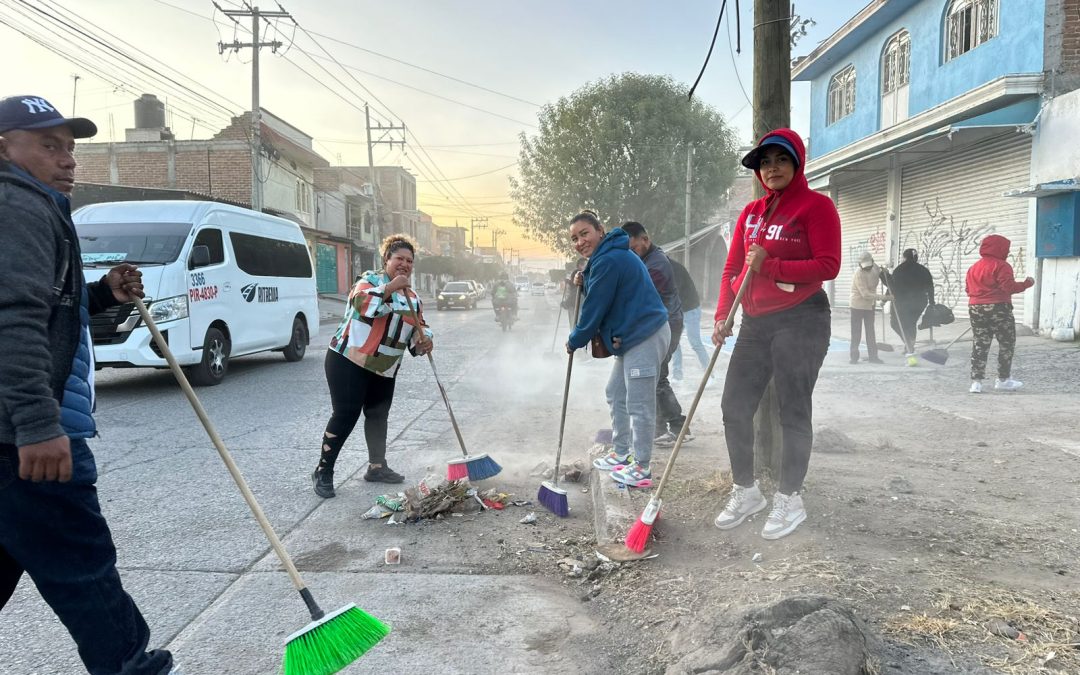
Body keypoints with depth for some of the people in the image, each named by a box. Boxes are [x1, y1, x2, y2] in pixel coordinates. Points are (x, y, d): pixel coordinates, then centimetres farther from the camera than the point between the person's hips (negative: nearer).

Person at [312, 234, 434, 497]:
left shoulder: (413, 298, 12)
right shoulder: (370, 279, -6)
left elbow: (418, 328, 11)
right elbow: (362, 303, -26)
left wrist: (424, 341, -11)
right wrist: (391, 287, -29)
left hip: (384, 368, 7)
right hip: (348, 360, -7)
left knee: (379, 415, 14)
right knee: (346, 415, -8)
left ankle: (377, 467, 28)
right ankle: (323, 471, 3)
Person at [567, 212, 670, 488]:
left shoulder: (608, 261, -18)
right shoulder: (611, 255, 16)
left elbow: (595, 309, -15)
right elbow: (604, 292, 24)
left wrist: (574, 341, -2)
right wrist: (584, 282, 5)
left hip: (645, 338, -12)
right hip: (633, 337, 12)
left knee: (638, 404, -6)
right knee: (616, 393, 19)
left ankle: (641, 469, 3)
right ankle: (621, 454, 30)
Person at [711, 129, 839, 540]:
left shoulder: (816, 206, -5)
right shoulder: (751, 213, 13)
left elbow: (828, 266, -13)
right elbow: (732, 268, 11)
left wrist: (770, 266, -21)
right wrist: (723, 315, -1)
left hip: (801, 321, -6)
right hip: (756, 322, 7)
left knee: (793, 412, 1)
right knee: (735, 406, 5)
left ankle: (789, 500, 15)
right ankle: (746, 491, 21)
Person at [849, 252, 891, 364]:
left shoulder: (875, 268, -3)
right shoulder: (859, 274, -23)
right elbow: (865, 294, -27)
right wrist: (883, 297, -30)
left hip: (870, 305, 6)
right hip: (858, 305, -6)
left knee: (870, 332, 11)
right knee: (856, 333, 0)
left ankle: (873, 356, 16)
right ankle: (854, 357, 8)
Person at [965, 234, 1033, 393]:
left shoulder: (974, 267, 13)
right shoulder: (1001, 266, -9)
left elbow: (968, 288, 14)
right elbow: (1009, 287, -16)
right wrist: (1027, 283, -4)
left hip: (975, 308, 6)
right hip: (998, 309, -6)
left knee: (980, 344, 7)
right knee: (1007, 343, 9)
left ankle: (976, 381, 0)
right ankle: (1003, 380, 13)